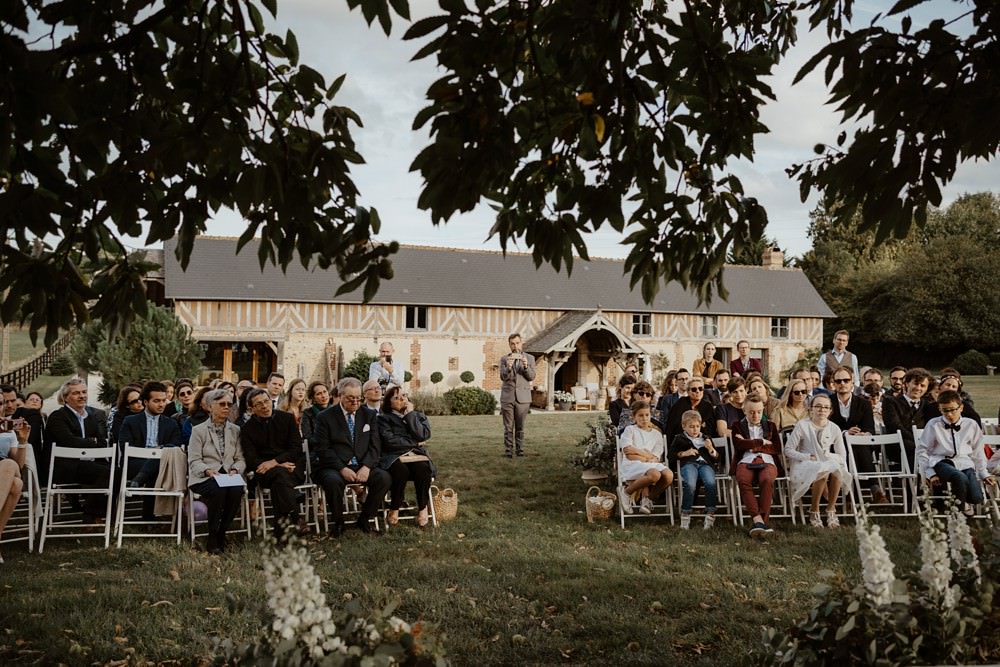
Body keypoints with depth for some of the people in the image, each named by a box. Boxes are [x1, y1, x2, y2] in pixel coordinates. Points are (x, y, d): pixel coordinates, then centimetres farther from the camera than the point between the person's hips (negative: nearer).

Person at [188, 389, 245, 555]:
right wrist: (208, 471, -21)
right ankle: (212, 537, -19)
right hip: (203, 478, -3)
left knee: (236, 490, -32)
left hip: (229, 477, 3)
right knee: (218, 490, -36)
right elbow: (194, 460, -2)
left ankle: (221, 533, -14)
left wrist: (235, 470, -11)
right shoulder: (198, 430, 6)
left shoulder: (235, 430, 16)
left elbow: (240, 459, 11)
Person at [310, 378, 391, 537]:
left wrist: (366, 467, -12)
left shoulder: (369, 415, 12)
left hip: (363, 466, 3)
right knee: (334, 481, -37)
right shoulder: (325, 417, 2)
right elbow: (322, 449, -6)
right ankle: (337, 522, -10)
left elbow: (375, 445, 7)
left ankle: (364, 519, -4)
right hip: (333, 467, -3)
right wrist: (342, 469, -18)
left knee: (384, 478, -24)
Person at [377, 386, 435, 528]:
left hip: (417, 456, 2)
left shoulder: (419, 416, 19)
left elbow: (423, 436, -1)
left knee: (422, 469, -33)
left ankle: (423, 508, -16)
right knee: (401, 470, -37)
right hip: (394, 457, -2)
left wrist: (410, 414, -1)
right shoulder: (384, 418, 11)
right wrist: (415, 443, -2)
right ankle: (394, 509, -17)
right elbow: (390, 441, -6)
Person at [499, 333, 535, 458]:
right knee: (508, 427, -1)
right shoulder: (504, 359, 7)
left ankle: (520, 450, 10)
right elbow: (503, 377, -2)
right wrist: (508, 367, -22)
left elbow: (531, 377, 0)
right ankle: (508, 451, 3)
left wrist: (526, 367, -19)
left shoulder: (529, 358, 7)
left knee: (520, 427, 3)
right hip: (507, 397, 0)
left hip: (523, 397, 0)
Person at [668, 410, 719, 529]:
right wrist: (684, 453, 3)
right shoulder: (680, 439, 26)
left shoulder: (706, 439, 32)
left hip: (705, 463, 2)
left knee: (710, 483, -34)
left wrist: (711, 449, 8)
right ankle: (685, 515, -29)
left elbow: (717, 459, 27)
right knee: (690, 484, -37)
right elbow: (671, 455, 17)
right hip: (688, 464, -2)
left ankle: (710, 514, -31)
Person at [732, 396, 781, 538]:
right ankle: (758, 520, -42)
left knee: (767, 480, -37)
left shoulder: (770, 426, 25)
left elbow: (777, 448, 10)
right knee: (743, 480, -37)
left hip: (767, 462, 1)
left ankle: (762, 520, -38)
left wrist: (751, 445, 2)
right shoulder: (738, 426, 21)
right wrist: (762, 442, 4)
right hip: (745, 462, -1)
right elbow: (738, 444, 0)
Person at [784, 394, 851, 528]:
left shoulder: (834, 428, 7)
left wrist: (828, 457, -6)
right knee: (823, 472, -37)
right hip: (805, 466, -3)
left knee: (837, 471, -33)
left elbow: (842, 454, 14)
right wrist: (808, 457, -15)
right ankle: (814, 511, -19)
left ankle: (831, 510, -15)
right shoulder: (802, 425, -3)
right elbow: (788, 450, -4)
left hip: (828, 463, 3)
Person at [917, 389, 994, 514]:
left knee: (976, 498, -23)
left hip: (965, 463, 2)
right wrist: (930, 473, -3)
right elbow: (922, 450, 5)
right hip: (941, 462, -2)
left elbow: (977, 452, 20)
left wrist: (983, 474, 14)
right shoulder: (933, 425, 3)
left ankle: (966, 503, 14)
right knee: (960, 477, -37)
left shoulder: (971, 425, 11)